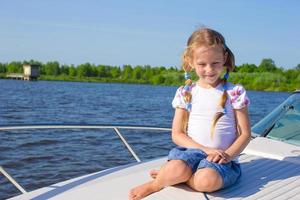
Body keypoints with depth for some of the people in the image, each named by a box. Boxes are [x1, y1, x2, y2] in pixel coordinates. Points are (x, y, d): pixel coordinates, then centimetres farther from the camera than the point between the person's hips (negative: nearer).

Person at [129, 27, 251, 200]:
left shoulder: (234, 92, 1)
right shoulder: (186, 93, 6)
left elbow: (245, 134, 2)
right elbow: (177, 134, 3)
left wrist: (228, 155, -16)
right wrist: (206, 150, -12)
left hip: (223, 158, -1)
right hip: (192, 151, 1)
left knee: (207, 181, -35)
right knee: (177, 168, -34)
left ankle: (168, 175, -10)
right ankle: (155, 184, -4)